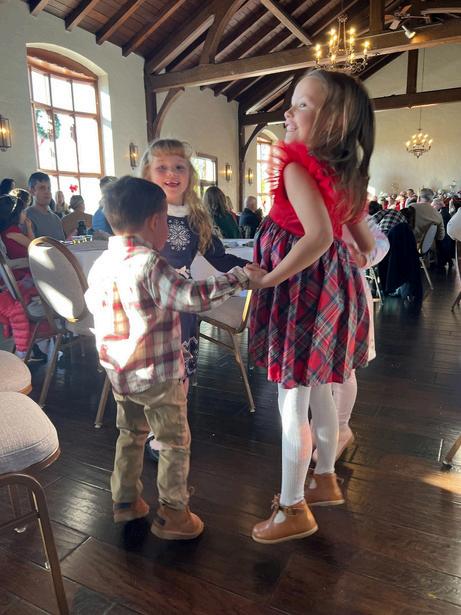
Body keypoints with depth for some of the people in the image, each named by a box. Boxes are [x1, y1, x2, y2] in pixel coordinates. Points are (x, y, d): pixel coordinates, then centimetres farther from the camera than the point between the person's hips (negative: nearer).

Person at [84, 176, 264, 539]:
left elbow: (93, 303, 16)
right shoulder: (150, 264, -22)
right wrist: (240, 277, -25)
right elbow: (192, 297, -31)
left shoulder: (101, 264, 1)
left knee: (131, 434, 25)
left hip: (118, 373, 8)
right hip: (158, 376, -7)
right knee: (175, 443, 10)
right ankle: (172, 515, 22)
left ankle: (125, 501, 39)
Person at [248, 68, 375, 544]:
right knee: (318, 393, 21)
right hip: (331, 288, 9)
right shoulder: (348, 174, 9)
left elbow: (319, 235, -33)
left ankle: (293, 509, 20)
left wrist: (267, 278, -24)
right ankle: (325, 480, 40)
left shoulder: (297, 167, -17)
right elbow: (366, 243, 16)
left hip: (301, 290, -9)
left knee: (291, 405, 3)